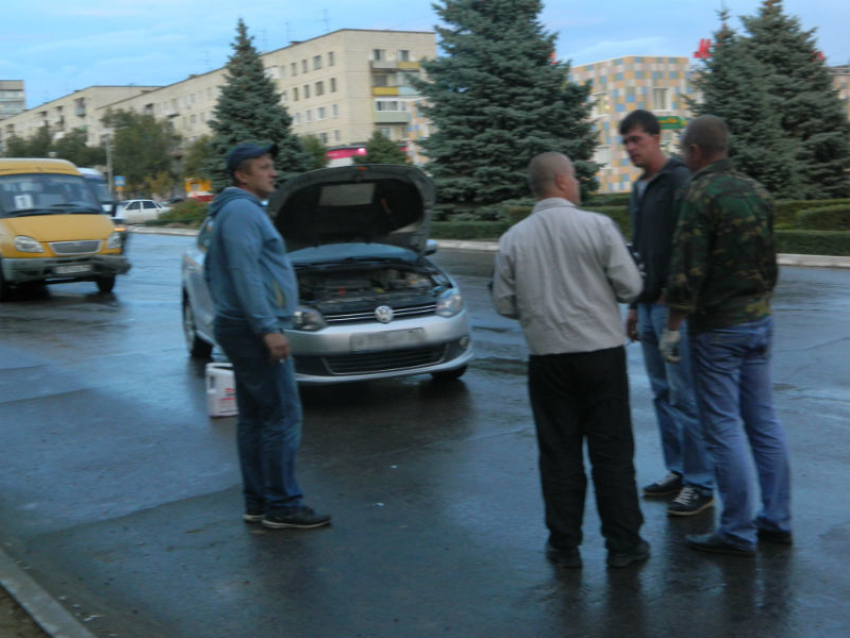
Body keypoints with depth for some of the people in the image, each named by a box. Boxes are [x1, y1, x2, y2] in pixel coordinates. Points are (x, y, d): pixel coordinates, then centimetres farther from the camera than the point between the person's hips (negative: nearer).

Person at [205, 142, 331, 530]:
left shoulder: (238, 211, 20)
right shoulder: (242, 211, -14)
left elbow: (213, 271, 26)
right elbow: (245, 275, -22)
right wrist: (269, 328, -24)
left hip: (239, 328, 11)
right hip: (254, 330, -11)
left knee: (253, 418, 12)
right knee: (282, 416, -7)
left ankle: (257, 503, 18)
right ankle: (281, 506, -2)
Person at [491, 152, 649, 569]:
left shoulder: (513, 239, -1)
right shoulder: (597, 226, -8)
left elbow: (504, 304, 3)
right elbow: (630, 288, -8)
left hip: (546, 357, 2)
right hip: (600, 351, -2)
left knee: (558, 453, 11)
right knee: (612, 451, 8)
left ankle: (564, 546, 18)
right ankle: (623, 544, 16)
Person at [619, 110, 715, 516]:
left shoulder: (679, 180, -10)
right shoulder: (638, 189, 17)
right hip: (649, 304, 9)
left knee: (684, 396, -5)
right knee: (662, 395, 12)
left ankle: (700, 485, 3)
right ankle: (677, 471, 22)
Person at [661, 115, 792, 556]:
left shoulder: (701, 194, -15)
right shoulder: (756, 191, 9)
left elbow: (688, 268, -19)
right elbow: (769, 259, 16)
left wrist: (673, 326, -12)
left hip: (717, 327, -8)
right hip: (759, 321, 8)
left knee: (723, 428, -1)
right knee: (763, 421, 13)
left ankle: (737, 532, 6)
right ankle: (776, 521, 20)